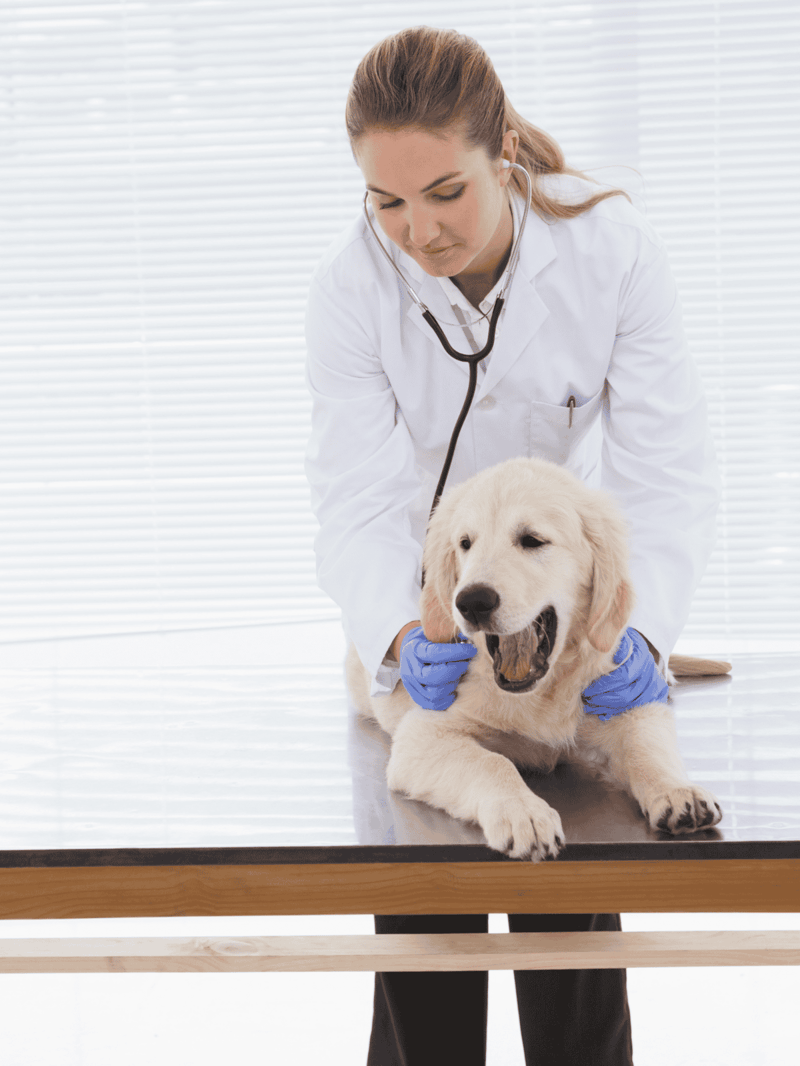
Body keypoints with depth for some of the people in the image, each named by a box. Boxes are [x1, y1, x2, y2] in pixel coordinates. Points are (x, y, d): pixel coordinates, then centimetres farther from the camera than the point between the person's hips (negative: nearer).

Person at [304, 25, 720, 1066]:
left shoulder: (613, 248, -21)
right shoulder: (350, 286, -19)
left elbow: (670, 474, -22)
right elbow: (357, 501, -22)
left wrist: (637, 629, -38)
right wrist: (397, 636, -42)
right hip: (425, 602, 1)